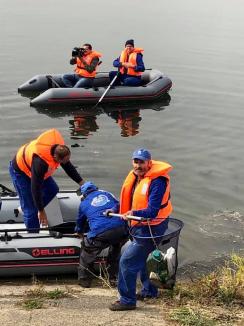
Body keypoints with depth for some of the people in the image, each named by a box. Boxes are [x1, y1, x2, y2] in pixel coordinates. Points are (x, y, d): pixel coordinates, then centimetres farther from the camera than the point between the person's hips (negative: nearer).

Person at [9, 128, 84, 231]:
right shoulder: (40, 163, -43)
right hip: (20, 170, -8)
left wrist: (82, 183, 0)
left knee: (53, 190, 9)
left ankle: (26, 208, 20)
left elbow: (68, 167, -1)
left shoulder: (59, 148, -21)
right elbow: (35, 189, -33)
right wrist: (41, 211, -25)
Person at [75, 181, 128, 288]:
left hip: (100, 233, -3)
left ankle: (84, 280, 25)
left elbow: (80, 222, 39)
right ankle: (113, 276, 36)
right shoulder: (106, 194, 25)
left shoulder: (84, 203, 22)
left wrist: (78, 231, 56)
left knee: (87, 252, 22)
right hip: (121, 230, 3)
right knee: (115, 250, 33)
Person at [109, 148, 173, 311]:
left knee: (127, 261, -8)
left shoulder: (157, 181, -24)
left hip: (150, 229, -9)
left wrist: (134, 213, -41)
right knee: (140, 258, 24)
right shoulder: (136, 176, 3)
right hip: (140, 226, 9)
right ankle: (149, 290, 42)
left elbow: (152, 211, -29)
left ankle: (127, 300, 3)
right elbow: (128, 200, 15)